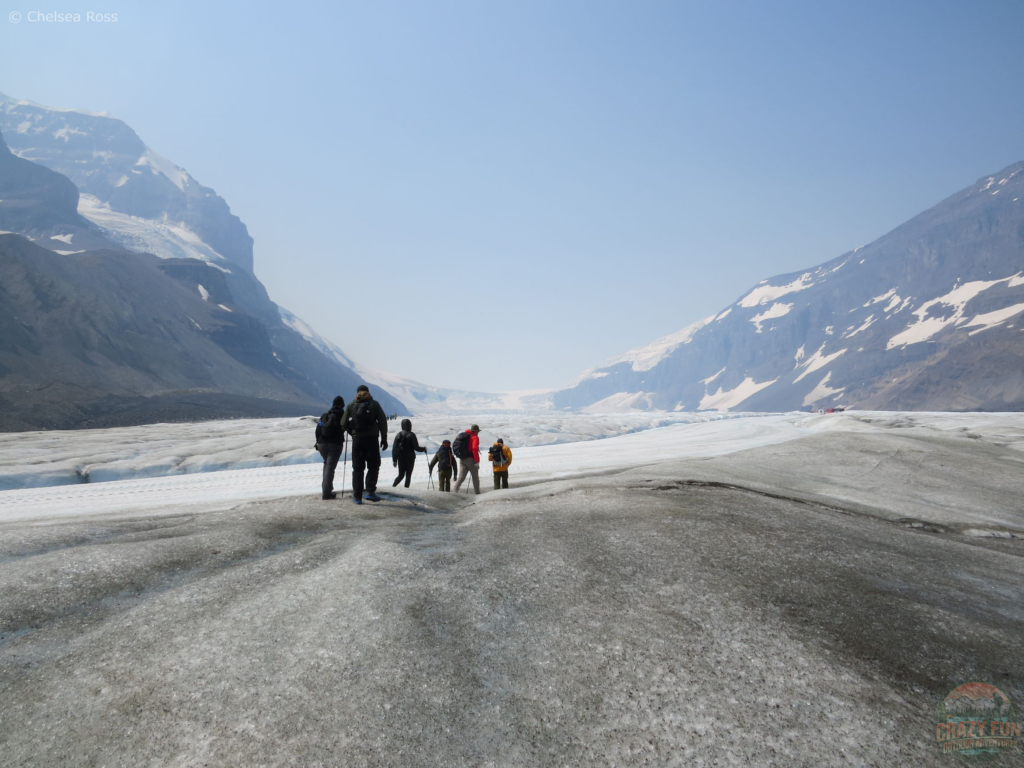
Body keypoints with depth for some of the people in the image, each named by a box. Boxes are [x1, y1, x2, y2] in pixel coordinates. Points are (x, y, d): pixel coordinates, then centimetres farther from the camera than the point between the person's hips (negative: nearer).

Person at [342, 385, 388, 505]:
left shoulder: (351, 406, 6)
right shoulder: (374, 404, 2)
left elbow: (344, 424, 3)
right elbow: (383, 422, -3)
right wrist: (384, 439, 2)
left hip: (357, 440, 2)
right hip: (372, 439, -2)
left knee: (358, 468, 8)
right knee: (373, 466, 10)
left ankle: (357, 496, 6)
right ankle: (370, 492, -2)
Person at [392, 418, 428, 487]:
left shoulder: (398, 435, 4)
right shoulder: (411, 435, -9)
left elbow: (394, 448, 3)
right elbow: (416, 447, -11)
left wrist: (394, 460, 8)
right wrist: (424, 449, 8)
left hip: (400, 458, 4)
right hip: (410, 458, -4)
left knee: (401, 475, 14)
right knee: (408, 475, 5)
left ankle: (393, 486, -3)